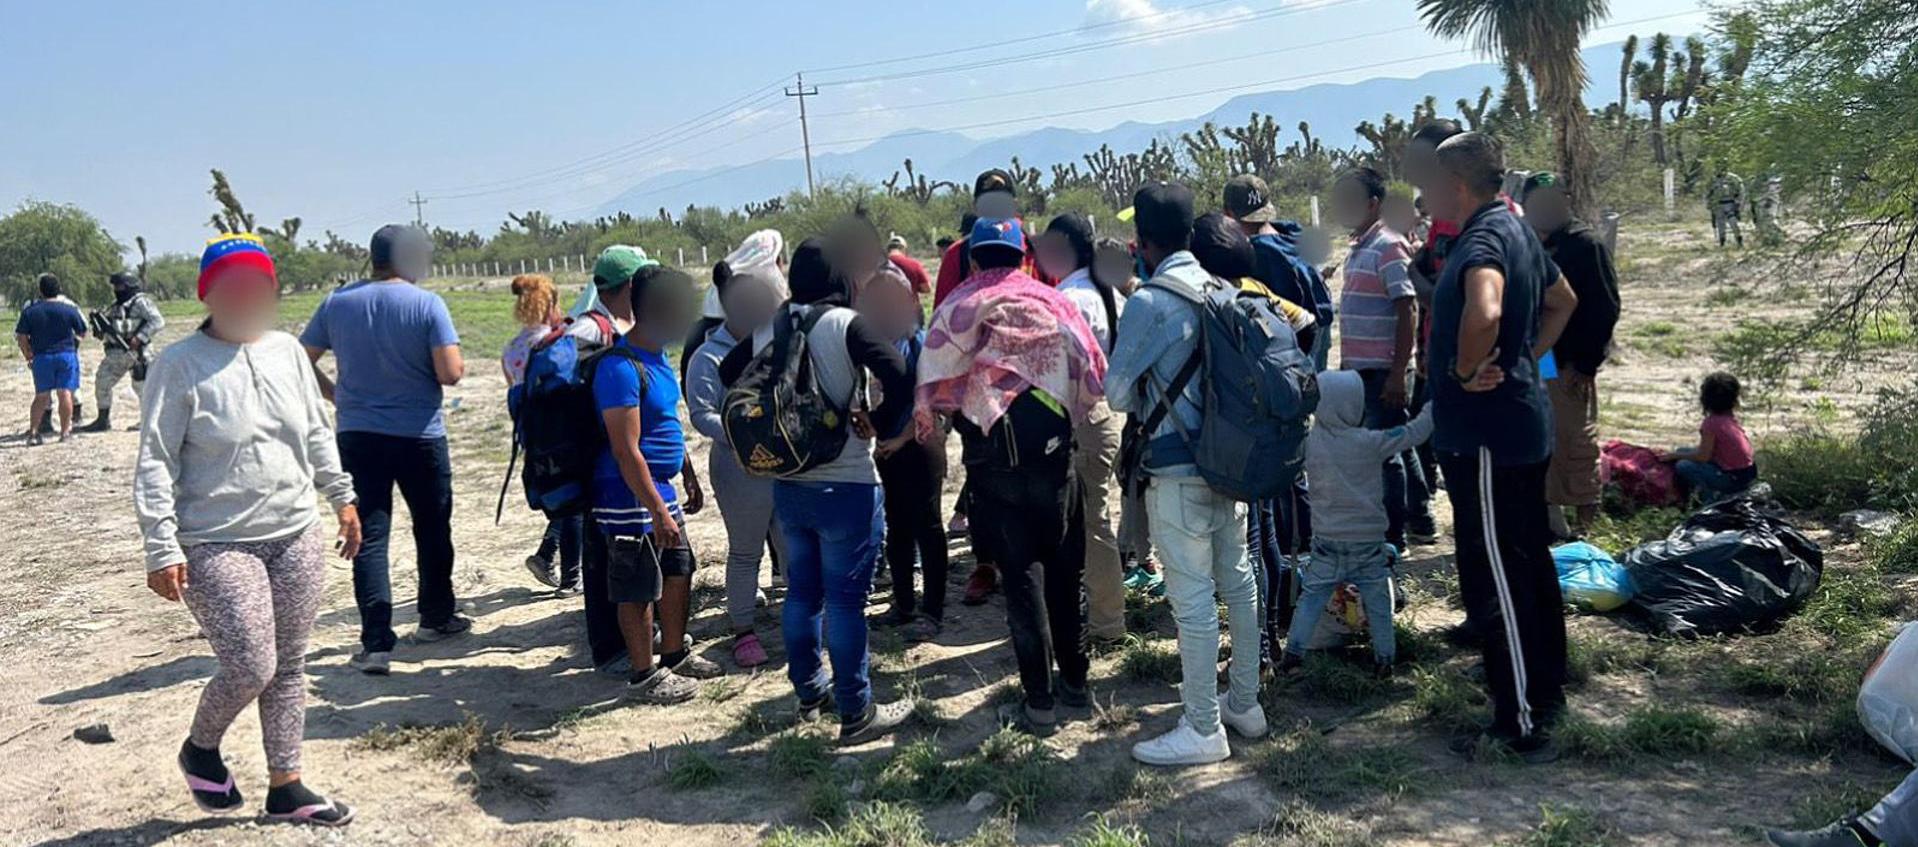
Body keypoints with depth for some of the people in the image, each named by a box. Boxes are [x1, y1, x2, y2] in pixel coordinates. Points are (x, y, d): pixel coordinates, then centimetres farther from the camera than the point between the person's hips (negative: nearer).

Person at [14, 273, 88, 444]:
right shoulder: (69, 309, -3)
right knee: (65, 393, 1)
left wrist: (28, 356, 12)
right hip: (66, 355, -1)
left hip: (41, 357, 2)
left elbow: (21, 337, 0)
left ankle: (33, 432, 6)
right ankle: (65, 431, 1)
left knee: (41, 396, 10)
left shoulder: (30, 311, 0)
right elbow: (83, 334, 4)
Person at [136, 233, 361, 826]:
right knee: (251, 668, -8)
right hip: (218, 547, -5)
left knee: (288, 668, 11)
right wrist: (163, 549, -13)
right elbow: (155, 465, -9)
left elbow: (317, 433, 18)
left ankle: (286, 786, 23)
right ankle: (200, 747, 24)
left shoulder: (287, 351, 7)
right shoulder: (180, 366, -9)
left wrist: (342, 497, 17)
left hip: (296, 539, 6)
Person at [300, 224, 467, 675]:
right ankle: (436, 616, 30)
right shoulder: (427, 304, -11)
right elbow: (450, 373, -16)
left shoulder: (337, 303, 1)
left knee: (369, 536, 3)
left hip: (357, 435, 2)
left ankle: (376, 642, -3)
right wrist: (460, 363, 5)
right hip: (419, 435, -2)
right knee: (432, 527, 16)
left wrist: (335, 395, 17)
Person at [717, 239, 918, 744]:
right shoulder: (845, 324, -13)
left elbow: (727, 373, 17)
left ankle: (810, 692, 31)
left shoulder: (770, 329, 4)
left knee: (802, 592, 17)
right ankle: (856, 713, 9)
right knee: (845, 600, 1)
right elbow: (900, 378, -24)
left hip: (788, 485, 6)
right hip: (846, 485, -6)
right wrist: (878, 424, -9)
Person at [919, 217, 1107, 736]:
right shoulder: (1053, 301, 10)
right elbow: (1093, 369, 8)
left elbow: (934, 384, -9)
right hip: (1054, 448, 3)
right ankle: (1075, 682, 26)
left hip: (996, 454, -3)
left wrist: (929, 423, 7)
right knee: (1063, 567, 16)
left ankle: (1040, 703, 5)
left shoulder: (961, 307, 1)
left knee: (1021, 573, 2)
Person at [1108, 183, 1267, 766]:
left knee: (1192, 597, -1)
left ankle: (1203, 730, 7)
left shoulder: (1149, 302, -15)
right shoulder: (1222, 290, 5)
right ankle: (1245, 702, 29)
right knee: (1237, 580, 16)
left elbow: (1116, 391, -9)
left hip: (1177, 468, -7)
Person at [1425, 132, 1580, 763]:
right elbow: (1563, 301, 27)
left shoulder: (1483, 239, -19)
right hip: (1520, 423, 10)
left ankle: (1522, 727, 4)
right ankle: (1546, 695, 33)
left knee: (1495, 580, -3)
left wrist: (1465, 370, -24)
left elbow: (1483, 311, -41)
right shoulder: (1515, 230, 12)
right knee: (1530, 565, 19)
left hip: (1486, 436, -10)